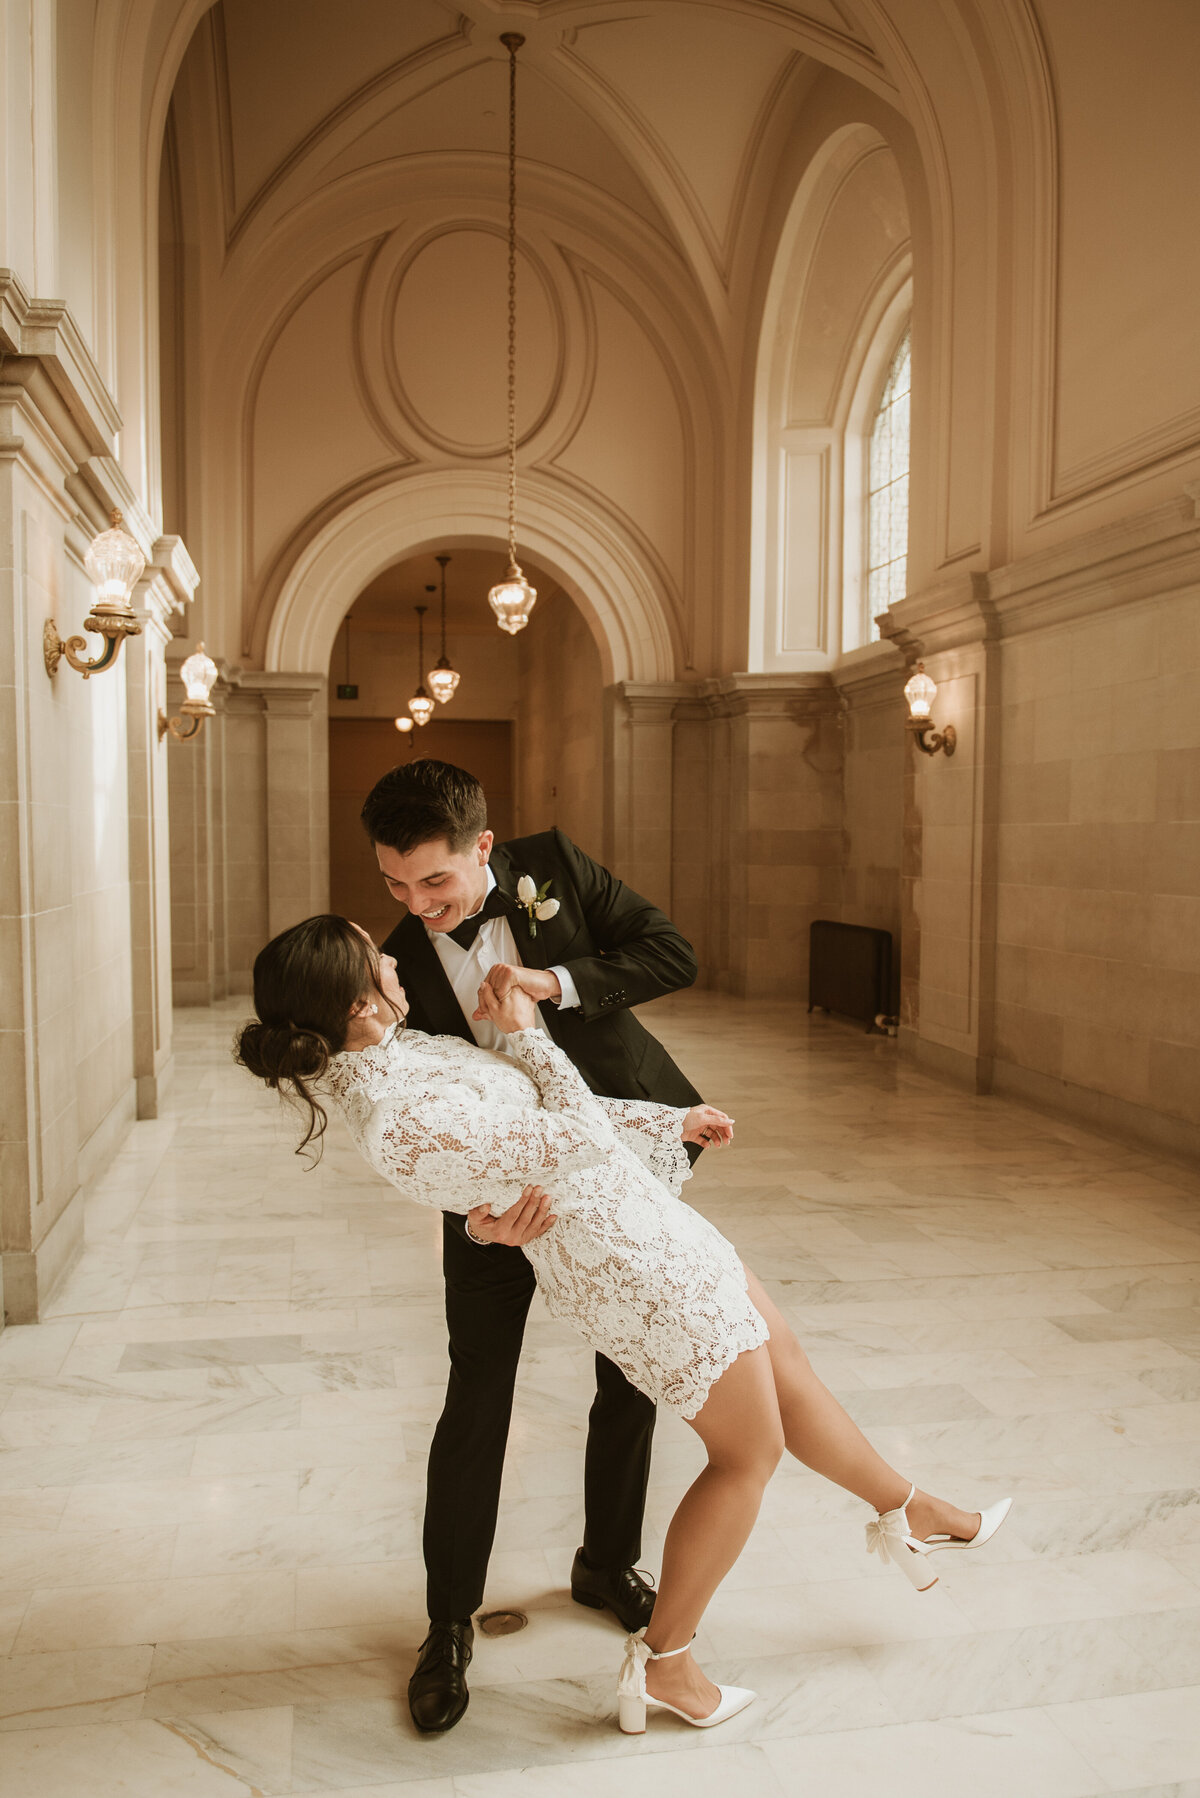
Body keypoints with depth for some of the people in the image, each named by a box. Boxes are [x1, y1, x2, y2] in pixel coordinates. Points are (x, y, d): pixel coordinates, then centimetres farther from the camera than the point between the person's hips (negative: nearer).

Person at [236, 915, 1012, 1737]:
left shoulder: (376, 1058, -1)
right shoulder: (405, 1126, -31)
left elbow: (527, 1106, 8)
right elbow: (577, 1138, -22)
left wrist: (669, 1120, 15)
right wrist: (526, 1031, -9)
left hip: (633, 1214, 9)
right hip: (632, 1260, -9)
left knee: (786, 1361, 22)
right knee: (751, 1450, 9)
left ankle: (911, 1516, 44)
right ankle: (662, 1664, 26)